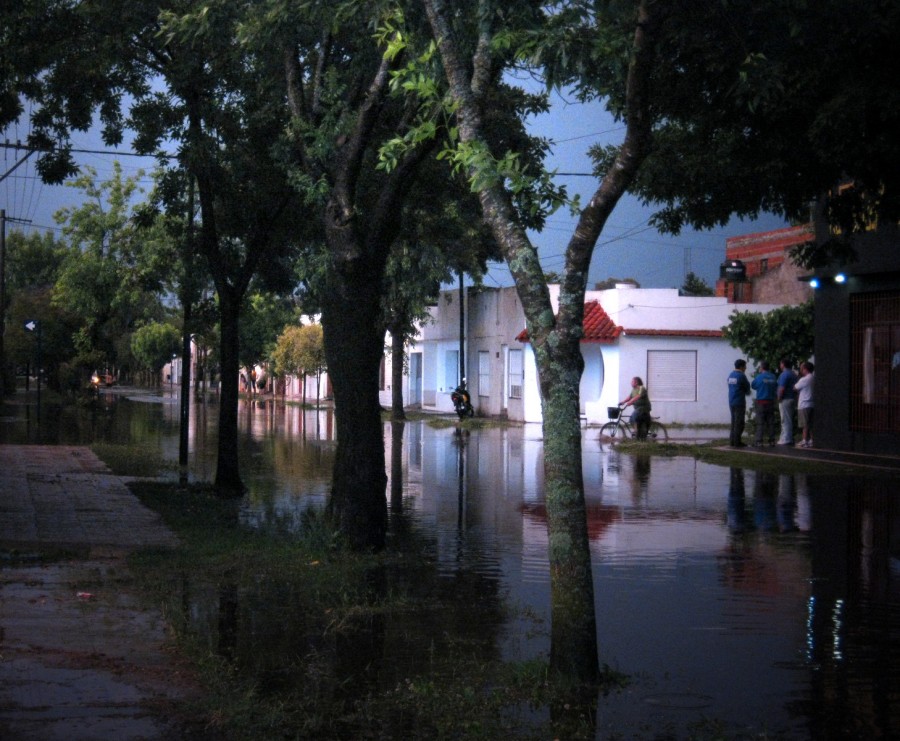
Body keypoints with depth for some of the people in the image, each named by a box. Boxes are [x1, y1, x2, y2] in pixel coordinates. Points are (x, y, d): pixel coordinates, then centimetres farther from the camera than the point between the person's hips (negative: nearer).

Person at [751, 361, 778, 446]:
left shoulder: (759, 377, -10)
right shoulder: (773, 377, 4)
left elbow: (753, 386, 3)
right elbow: (776, 388, 9)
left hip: (761, 402, -4)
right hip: (771, 402, 4)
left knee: (760, 423, -3)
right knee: (771, 422, 9)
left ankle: (759, 441, -6)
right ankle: (772, 440, 10)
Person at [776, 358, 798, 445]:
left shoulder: (784, 374, -13)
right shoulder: (794, 374, 14)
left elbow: (782, 388, -20)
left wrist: (779, 399, -11)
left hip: (785, 399, -9)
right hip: (793, 398, 9)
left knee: (785, 420, -7)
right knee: (790, 420, 13)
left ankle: (786, 439, -7)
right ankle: (790, 438, 15)